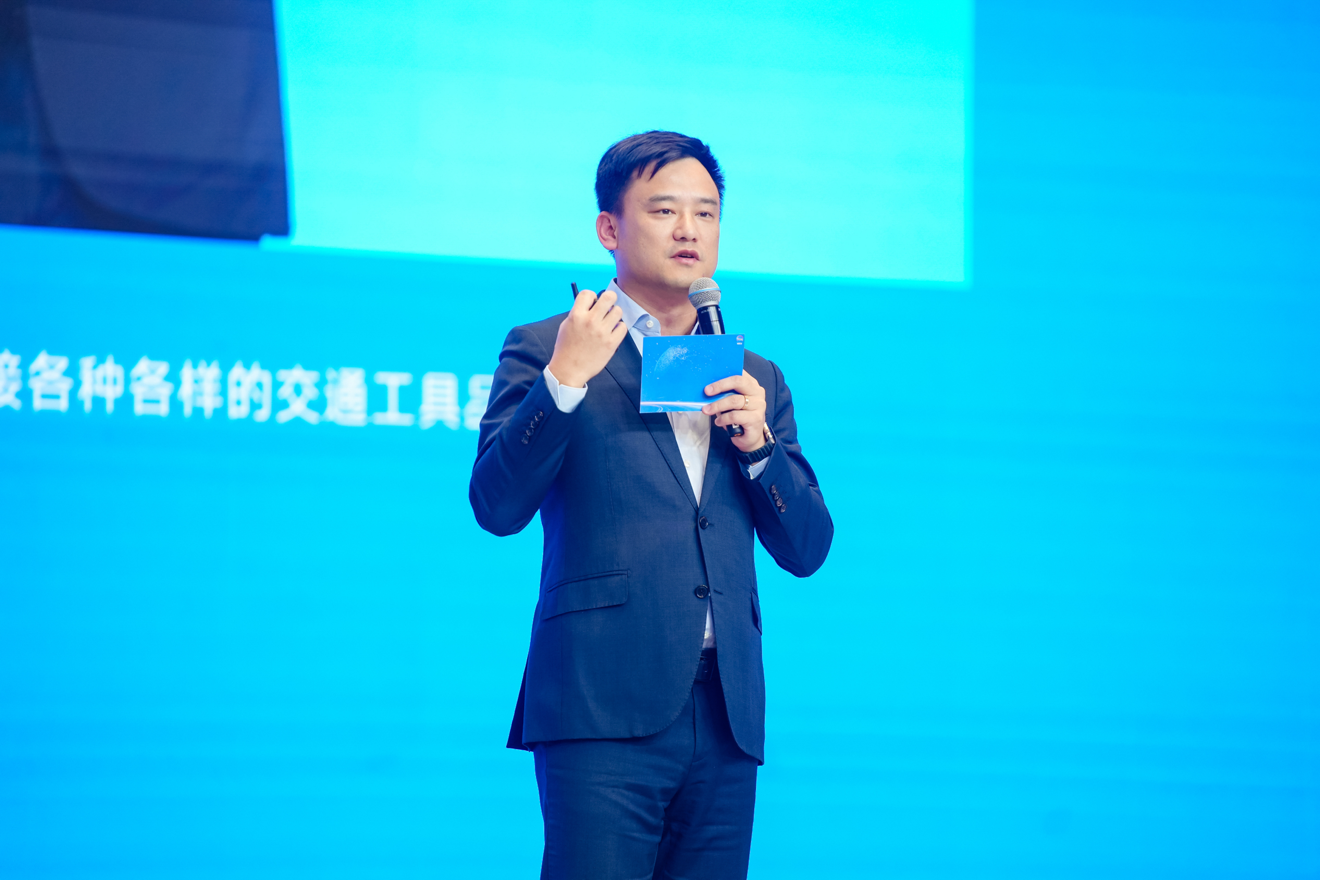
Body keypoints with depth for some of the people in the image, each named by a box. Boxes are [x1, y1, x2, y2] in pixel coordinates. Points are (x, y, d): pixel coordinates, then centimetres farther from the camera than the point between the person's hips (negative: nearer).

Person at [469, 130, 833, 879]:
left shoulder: (757, 378, 21)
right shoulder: (544, 350, 7)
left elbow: (808, 549, 16)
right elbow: (497, 507, -5)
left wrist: (758, 441, 0)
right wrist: (564, 378, -15)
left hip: (725, 717, 5)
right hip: (605, 708, -5)